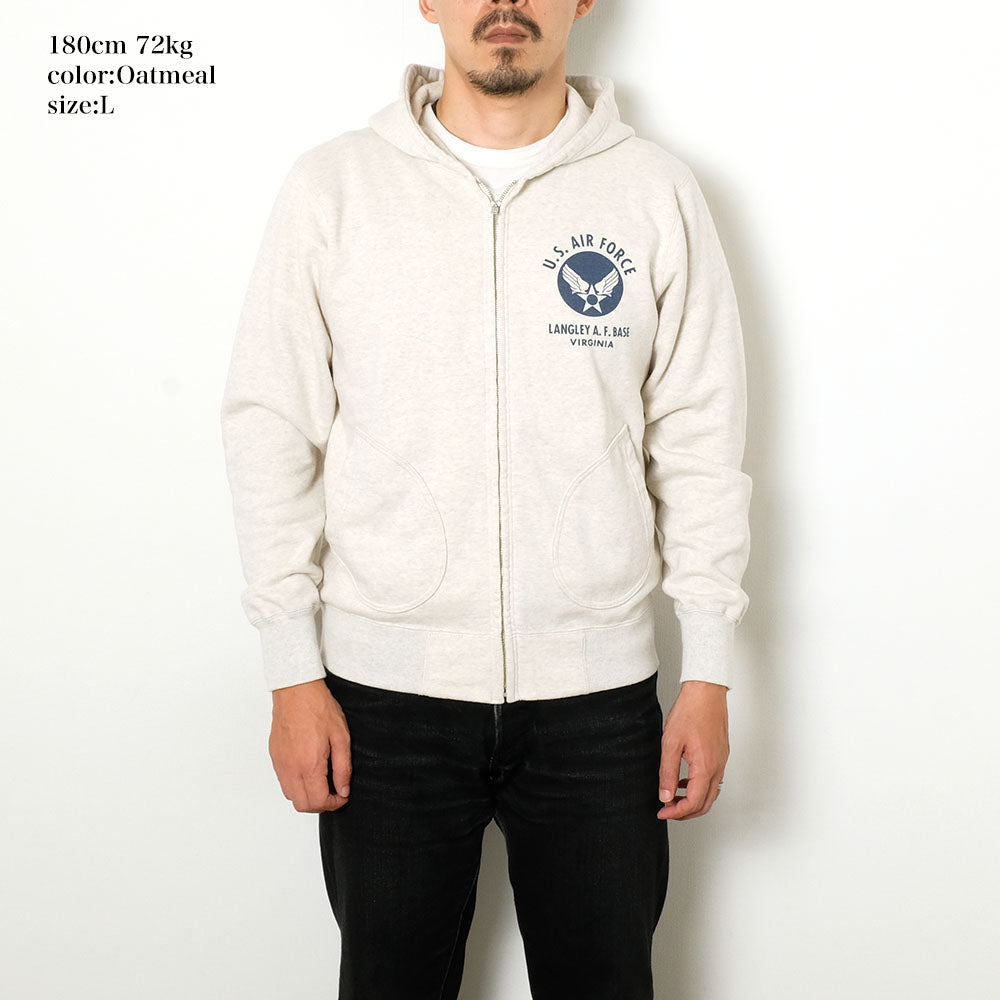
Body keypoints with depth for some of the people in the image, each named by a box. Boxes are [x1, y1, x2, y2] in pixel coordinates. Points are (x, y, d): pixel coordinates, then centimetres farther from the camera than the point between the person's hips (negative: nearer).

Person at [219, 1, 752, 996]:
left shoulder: (656, 191, 2)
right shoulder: (332, 186, 0)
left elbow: (699, 440, 3)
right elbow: (270, 427, 1)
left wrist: (709, 672, 1)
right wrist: (293, 670, -3)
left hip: (596, 691, 1)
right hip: (384, 689, 0)